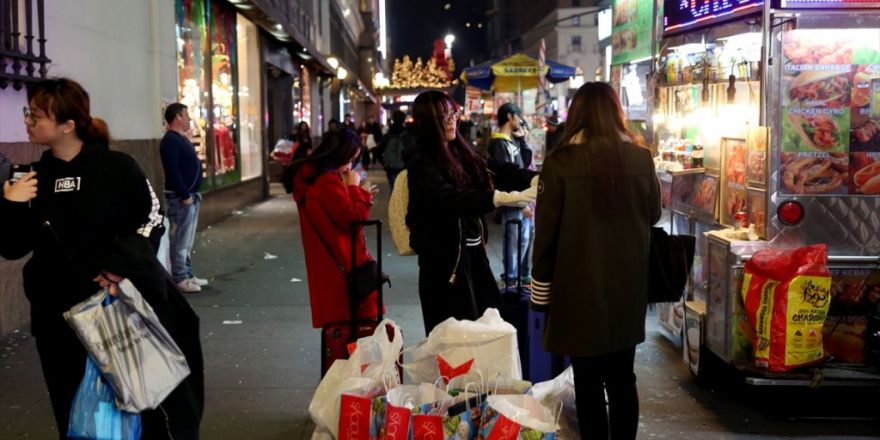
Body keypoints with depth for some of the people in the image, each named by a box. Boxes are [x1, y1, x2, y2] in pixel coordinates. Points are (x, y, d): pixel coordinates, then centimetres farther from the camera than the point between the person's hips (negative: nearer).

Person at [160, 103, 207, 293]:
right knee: (180, 240, -6)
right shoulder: (170, 140, -15)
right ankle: (180, 278, -3)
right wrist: (185, 195, -22)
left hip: (190, 195, 10)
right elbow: (172, 171, -23)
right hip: (180, 197, -10)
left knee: (188, 240, 14)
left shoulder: (181, 139, 17)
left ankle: (188, 275, 21)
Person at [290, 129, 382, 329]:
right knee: (352, 320, -2)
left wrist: (361, 197, 8)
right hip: (342, 264, -10)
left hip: (328, 263, 10)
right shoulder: (328, 181, -21)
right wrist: (356, 190, -8)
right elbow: (352, 219, -20)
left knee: (337, 320, 15)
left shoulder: (312, 177, 11)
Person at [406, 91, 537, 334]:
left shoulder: (460, 149, 7)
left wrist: (533, 179, -17)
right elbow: (449, 198, -30)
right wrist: (502, 198, -39)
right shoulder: (421, 161, -15)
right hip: (443, 255, -7)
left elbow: (495, 169, 2)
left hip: (472, 249, 7)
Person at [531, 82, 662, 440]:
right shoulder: (641, 158, -4)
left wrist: (541, 286, 0)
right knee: (622, 378, 16)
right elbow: (653, 215, 11)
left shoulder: (560, 162, -13)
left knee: (588, 382, 7)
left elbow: (546, 231, -9)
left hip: (580, 286, -3)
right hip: (628, 284, 3)